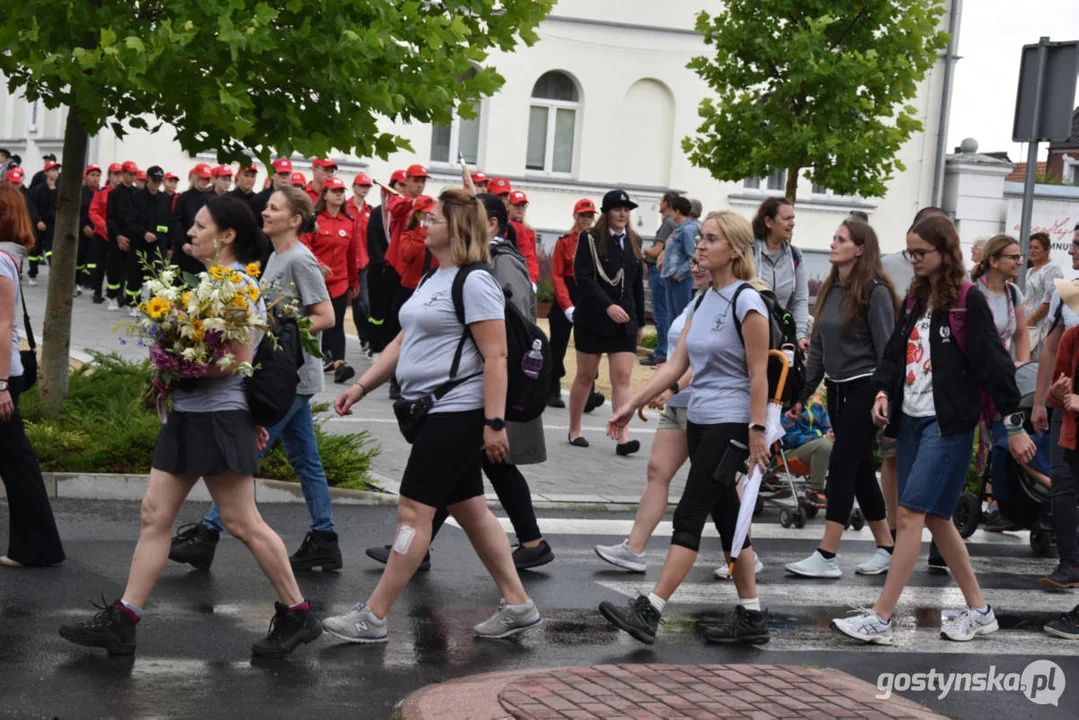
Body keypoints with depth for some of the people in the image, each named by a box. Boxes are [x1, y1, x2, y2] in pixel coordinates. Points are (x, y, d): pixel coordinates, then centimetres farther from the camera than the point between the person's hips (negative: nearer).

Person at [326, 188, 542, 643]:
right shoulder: (434, 280, 16)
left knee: (413, 512, -5)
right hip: (434, 411, 10)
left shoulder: (474, 283, -14)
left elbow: (495, 357, -19)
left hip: (456, 413, -10)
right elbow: (403, 342, 19)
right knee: (469, 510, 13)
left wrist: (494, 423, -22)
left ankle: (373, 618, 1)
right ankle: (518, 606, 21)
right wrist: (361, 387, 12)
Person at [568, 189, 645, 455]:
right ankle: (574, 430, 21)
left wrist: (640, 321, 15)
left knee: (622, 377, -6)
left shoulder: (634, 241, 11)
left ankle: (623, 437, -13)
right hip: (593, 318, -3)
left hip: (624, 320, 4)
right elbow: (583, 277, -15)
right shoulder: (590, 239, -5)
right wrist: (607, 306, -26)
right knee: (585, 376, 7)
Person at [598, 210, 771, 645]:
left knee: (689, 516, -10)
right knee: (726, 519, 11)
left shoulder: (746, 302, -13)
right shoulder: (703, 301, 11)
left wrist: (757, 433, -17)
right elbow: (677, 364, 10)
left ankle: (649, 612, -11)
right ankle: (751, 617, 19)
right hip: (700, 421, 9)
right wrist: (632, 404, 5)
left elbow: (758, 374, -14)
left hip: (731, 426, -9)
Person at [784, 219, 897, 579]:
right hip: (837, 389, 8)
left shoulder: (875, 292, -12)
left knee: (842, 466, -8)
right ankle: (886, 547, 23)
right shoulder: (829, 290, 9)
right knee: (860, 470, 12)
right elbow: (818, 347, 14)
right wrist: (802, 395, 13)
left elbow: (886, 351, -13)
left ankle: (826, 557, -5)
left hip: (864, 390, -8)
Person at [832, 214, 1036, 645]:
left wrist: (1014, 424, -11)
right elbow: (895, 352, 16)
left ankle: (880, 619, -9)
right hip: (911, 419, 8)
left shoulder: (968, 302, -10)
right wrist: (883, 392, -2)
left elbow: (993, 363, -11)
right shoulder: (916, 299, 11)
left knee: (911, 514, -11)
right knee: (936, 519, 12)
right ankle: (978, 611, 24)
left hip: (949, 424, -8)